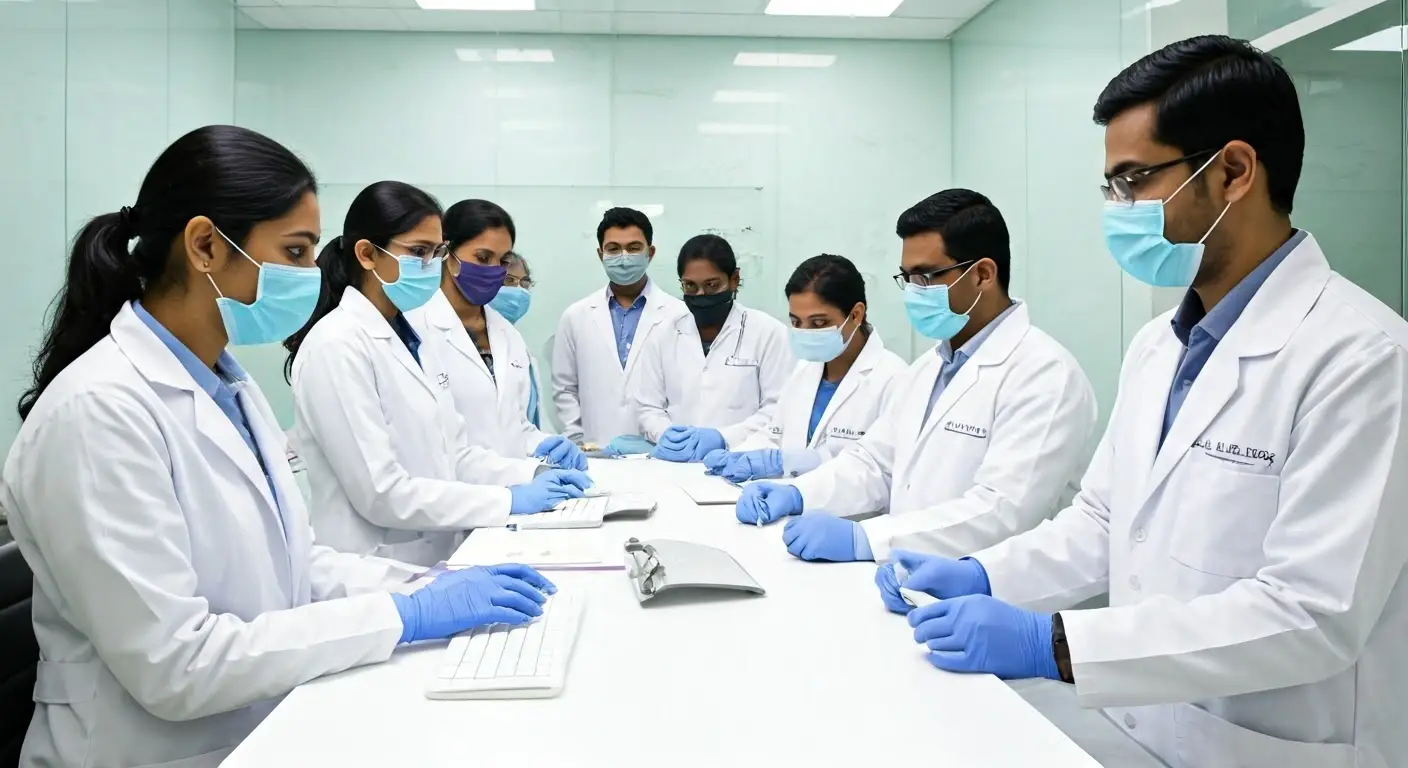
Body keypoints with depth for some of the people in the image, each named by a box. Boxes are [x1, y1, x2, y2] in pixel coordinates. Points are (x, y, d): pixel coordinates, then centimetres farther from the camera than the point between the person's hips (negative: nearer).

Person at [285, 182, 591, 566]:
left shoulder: (412, 337, 9)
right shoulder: (338, 345, -16)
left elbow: (449, 455, 10)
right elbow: (380, 492, -21)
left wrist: (533, 473, -4)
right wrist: (507, 500, -19)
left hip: (438, 560, 7)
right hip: (375, 576, -7)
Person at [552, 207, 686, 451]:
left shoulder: (679, 316, -1)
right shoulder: (576, 316, 8)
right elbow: (565, 389, 12)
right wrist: (580, 442, 3)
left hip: (658, 452, -1)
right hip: (596, 454, 2)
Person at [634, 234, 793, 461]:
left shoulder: (768, 332, 3)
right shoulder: (663, 336, 12)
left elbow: (779, 409, -4)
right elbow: (647, 407, 11)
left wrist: (722, 438, -15)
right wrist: (665, 433, -9)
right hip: (676, 465, 2)